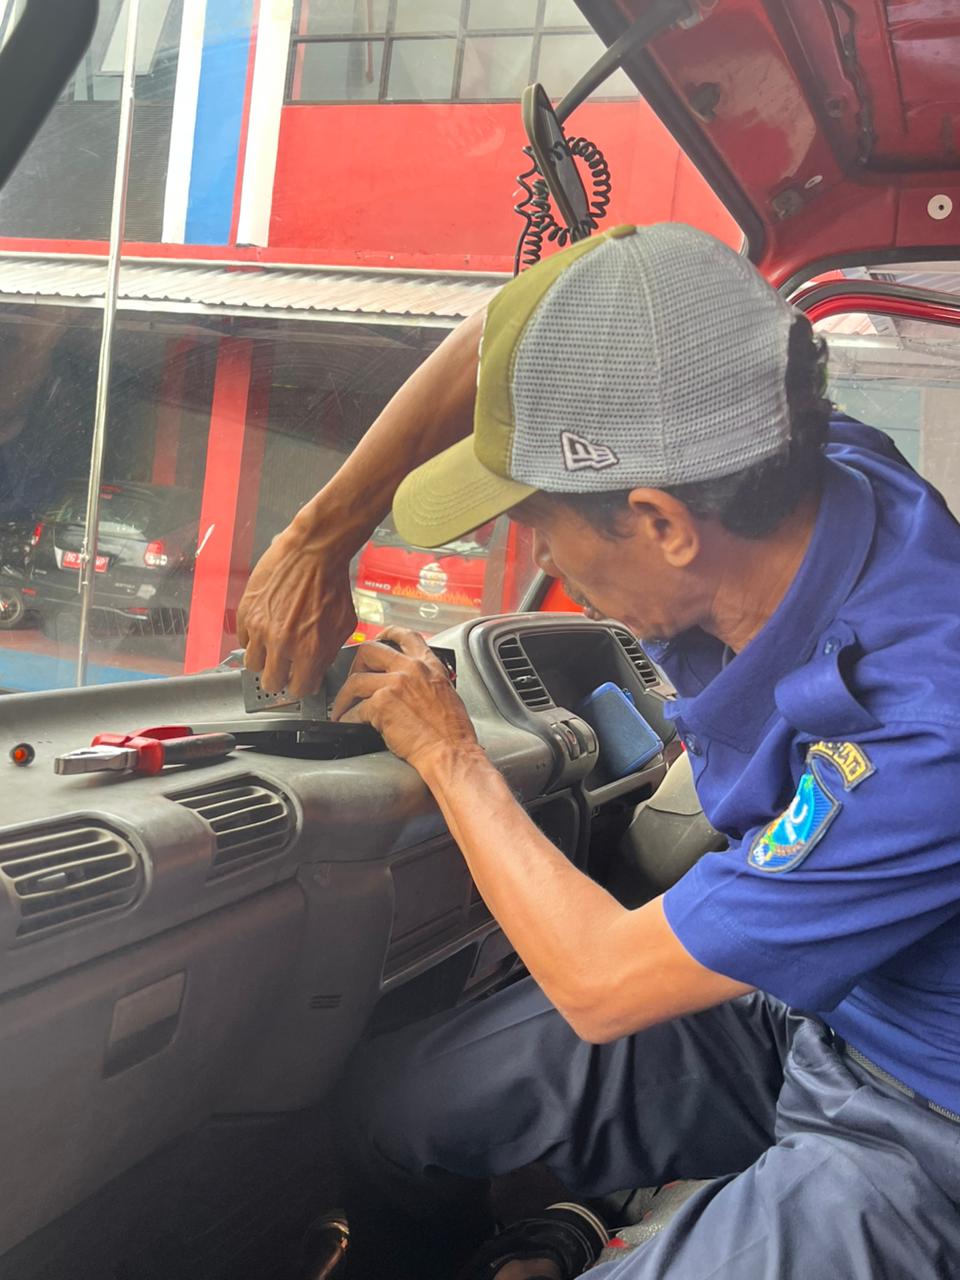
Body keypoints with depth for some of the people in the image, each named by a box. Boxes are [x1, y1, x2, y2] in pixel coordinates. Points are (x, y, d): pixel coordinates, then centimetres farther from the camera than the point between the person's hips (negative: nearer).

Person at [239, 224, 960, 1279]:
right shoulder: (819, 468, -18)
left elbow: (600, 985, -26)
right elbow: (508, 343, -3)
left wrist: (447, 754, -14)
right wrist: (319, 538, -4)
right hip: (782, 1004, 7)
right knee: (392, 1101, 7)